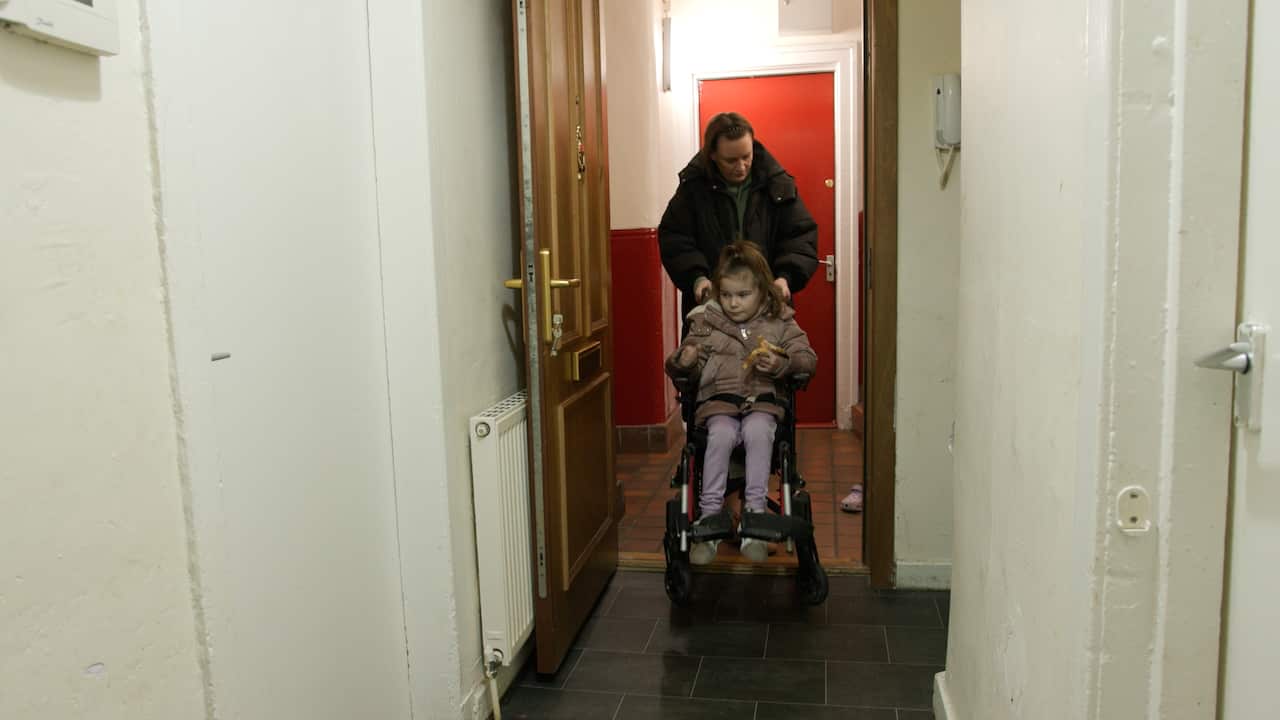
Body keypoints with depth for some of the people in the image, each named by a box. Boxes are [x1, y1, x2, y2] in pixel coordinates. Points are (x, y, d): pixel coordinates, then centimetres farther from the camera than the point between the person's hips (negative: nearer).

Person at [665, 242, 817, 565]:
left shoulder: (779, 321, 9)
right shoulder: (706, 322, 10)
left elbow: (808, 358, 5)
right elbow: (676, 365, 12)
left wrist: (781, 364, -16)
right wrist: (683, 360, -13)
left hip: (762, 398, 0)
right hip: (719, 398, 0)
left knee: (757, 430, -34)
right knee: (721, 434, -32)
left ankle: (754, 512, -25)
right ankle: (710, 517, -23)